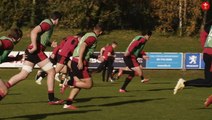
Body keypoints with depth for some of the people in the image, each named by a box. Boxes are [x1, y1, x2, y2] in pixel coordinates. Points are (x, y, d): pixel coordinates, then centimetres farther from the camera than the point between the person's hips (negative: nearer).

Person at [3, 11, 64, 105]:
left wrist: (51, 44, 14)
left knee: (23, 75, 5)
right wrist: (34, 47, -25)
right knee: (51, 71, -2)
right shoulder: (47, 24, -9)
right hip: (36, 51, -9)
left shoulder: (47, 23, 21)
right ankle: (51, 98, 1)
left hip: (32, 51, 9)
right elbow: (34, 32, -22)